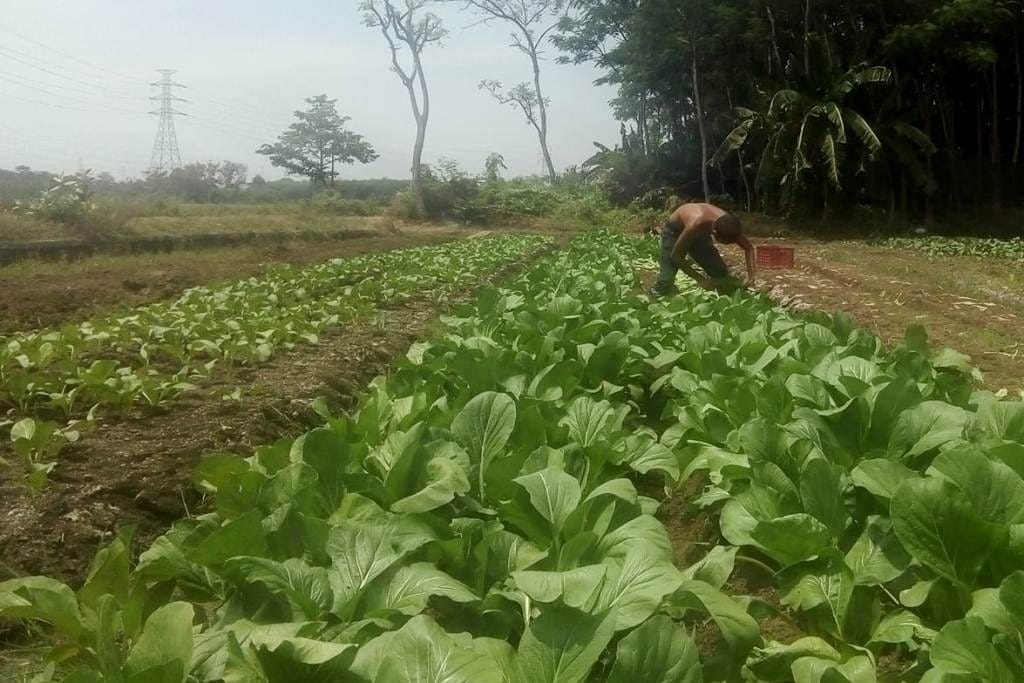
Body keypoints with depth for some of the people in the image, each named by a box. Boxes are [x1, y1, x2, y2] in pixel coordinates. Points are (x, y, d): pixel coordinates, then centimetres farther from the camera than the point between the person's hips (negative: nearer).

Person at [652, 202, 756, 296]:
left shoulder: (728, 226, -28)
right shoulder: (696, 225, -45)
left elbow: (749, 248, -11)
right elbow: (676, 256, -34)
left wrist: (751, 272, -27)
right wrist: (701, 279, -34)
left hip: (699, 233, 5)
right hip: (674, 231, -5)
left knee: (722, 274, -5)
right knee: (667, 280, -21)